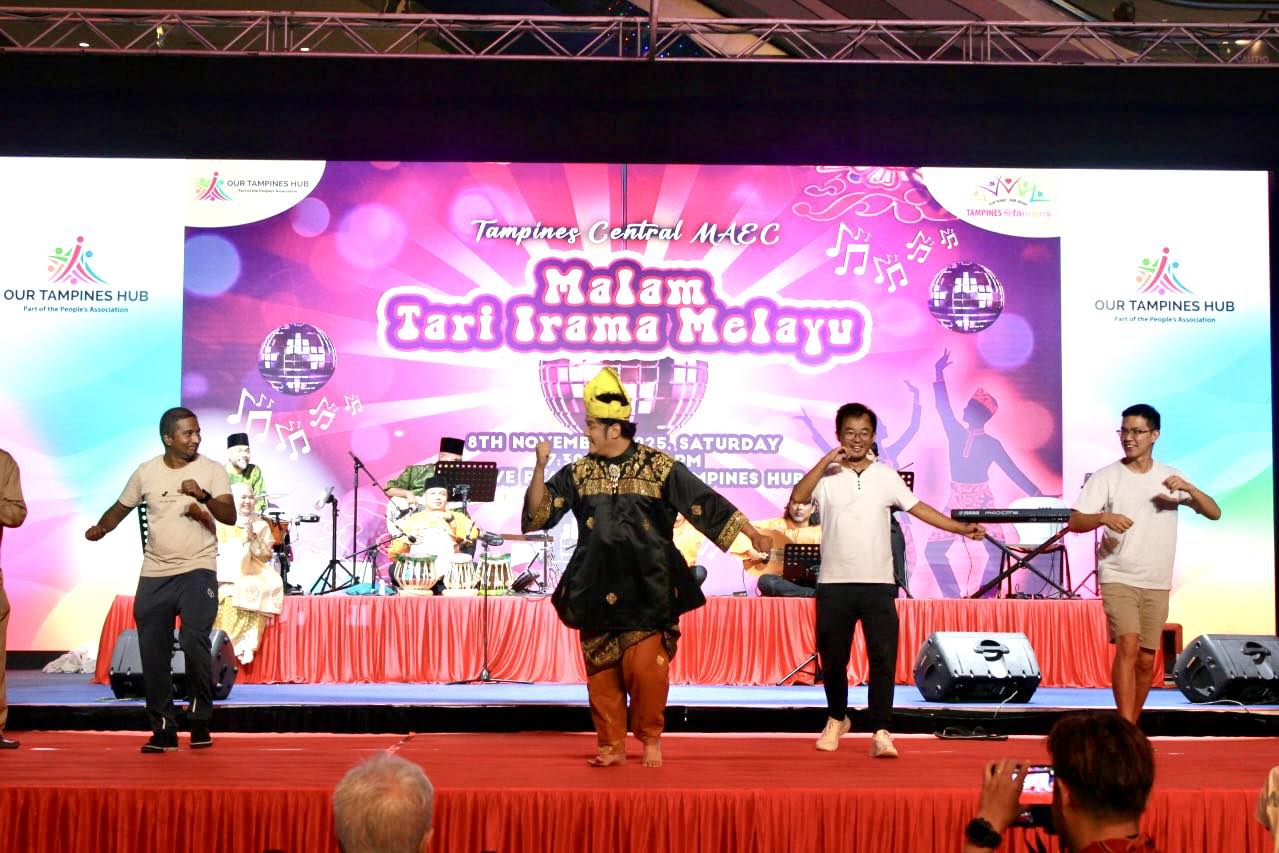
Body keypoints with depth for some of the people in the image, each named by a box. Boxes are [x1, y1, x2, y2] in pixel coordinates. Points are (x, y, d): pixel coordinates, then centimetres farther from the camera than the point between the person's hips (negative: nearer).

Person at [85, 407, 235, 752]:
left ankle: (200, 723, 0)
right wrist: (99, 529, -5)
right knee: (152, 654, 5)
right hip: (154, 574, 3)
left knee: (194, 643, -18)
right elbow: (122, 507, 15)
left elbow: (230, 517, -12)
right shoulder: (146, 472, 6)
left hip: (198, 571, -3)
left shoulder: (212, 470, -2)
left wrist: (204, 496, -29)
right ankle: (163, 730, 17)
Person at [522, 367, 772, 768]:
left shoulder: (658, 467, -2)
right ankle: (612, 745, 19)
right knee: (601, 671, 5)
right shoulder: (580, 472, 7)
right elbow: (540, 512, 2)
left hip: (646, 589, -3)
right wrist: (540, 468, -11)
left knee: (646, 667, -9)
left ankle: (650, 738, 12)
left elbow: (706, 503, -2)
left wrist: (752, 533, -5)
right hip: (597, 590, 3)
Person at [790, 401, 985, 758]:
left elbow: (918, 508, 7)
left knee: (883, 658, -7)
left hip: (878, 583, 0)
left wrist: (963, 528, 2)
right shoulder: (826, 476, 2)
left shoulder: (885, 476, 7)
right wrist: (825, 462, -15)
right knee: (833, 658, 9)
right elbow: (797, 498, -13)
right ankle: (837, 719, 31)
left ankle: (880, 733, -2)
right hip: (834, 583, 0)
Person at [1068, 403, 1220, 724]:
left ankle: (1130, 728, 25)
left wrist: (1189, 489, -19)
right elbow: (1074, 522, -11)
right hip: (1118, 577, -4)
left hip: (1157, 583, 4)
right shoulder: (1106, 477, -4)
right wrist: (1104, 517, -31)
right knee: (1128, 645, -21)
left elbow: (1214, 513, -1)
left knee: (1146, 660, 9)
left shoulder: (1169, 477, 5)